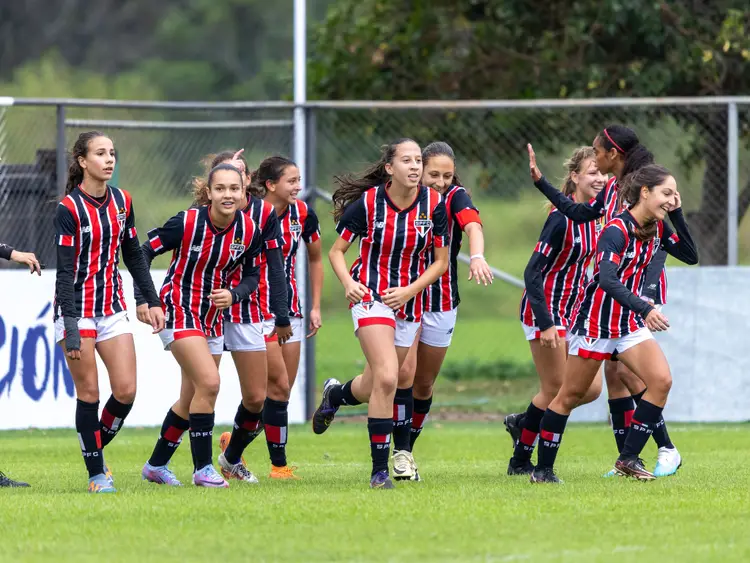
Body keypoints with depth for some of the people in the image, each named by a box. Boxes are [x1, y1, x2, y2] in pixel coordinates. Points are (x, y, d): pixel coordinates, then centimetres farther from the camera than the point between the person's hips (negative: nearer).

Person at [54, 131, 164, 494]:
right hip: (77, 308, -6)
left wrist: (152, 301, 10)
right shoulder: (69, 208, -13)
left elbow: (133, 255, 16)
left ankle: (97, 449, 19)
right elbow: (65, 271, -16)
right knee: (88, 392, -4)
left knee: (126, 391, -3)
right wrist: (71, 329, -21)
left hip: (112, 307, 6)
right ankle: (96, 473, 5)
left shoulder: (122, 202, 5)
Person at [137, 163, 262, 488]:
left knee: (191, 399, 12)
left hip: (213, 316, 6)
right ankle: (203, 468, -11)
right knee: (209, 382, -20)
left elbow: (252, 275, 4)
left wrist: (234, 295, -16)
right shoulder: (187, 223, -20)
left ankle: (156, 465, 30)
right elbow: (145, 251, -10)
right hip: (179, 311, -6)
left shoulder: (249, 230, -8)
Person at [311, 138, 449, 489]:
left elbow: (440, 261, 3)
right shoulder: (367, 203, -11)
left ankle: (335, 394, 49)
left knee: (375, 386, 12)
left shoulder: (434, 204, -5)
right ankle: (379, 469, -13)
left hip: (409, 302, 4)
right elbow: (336, 251, -1)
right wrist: (348, 282, -19)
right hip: (371, 295, -4)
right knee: (387, 379, -21)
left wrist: (409, 291, -10)